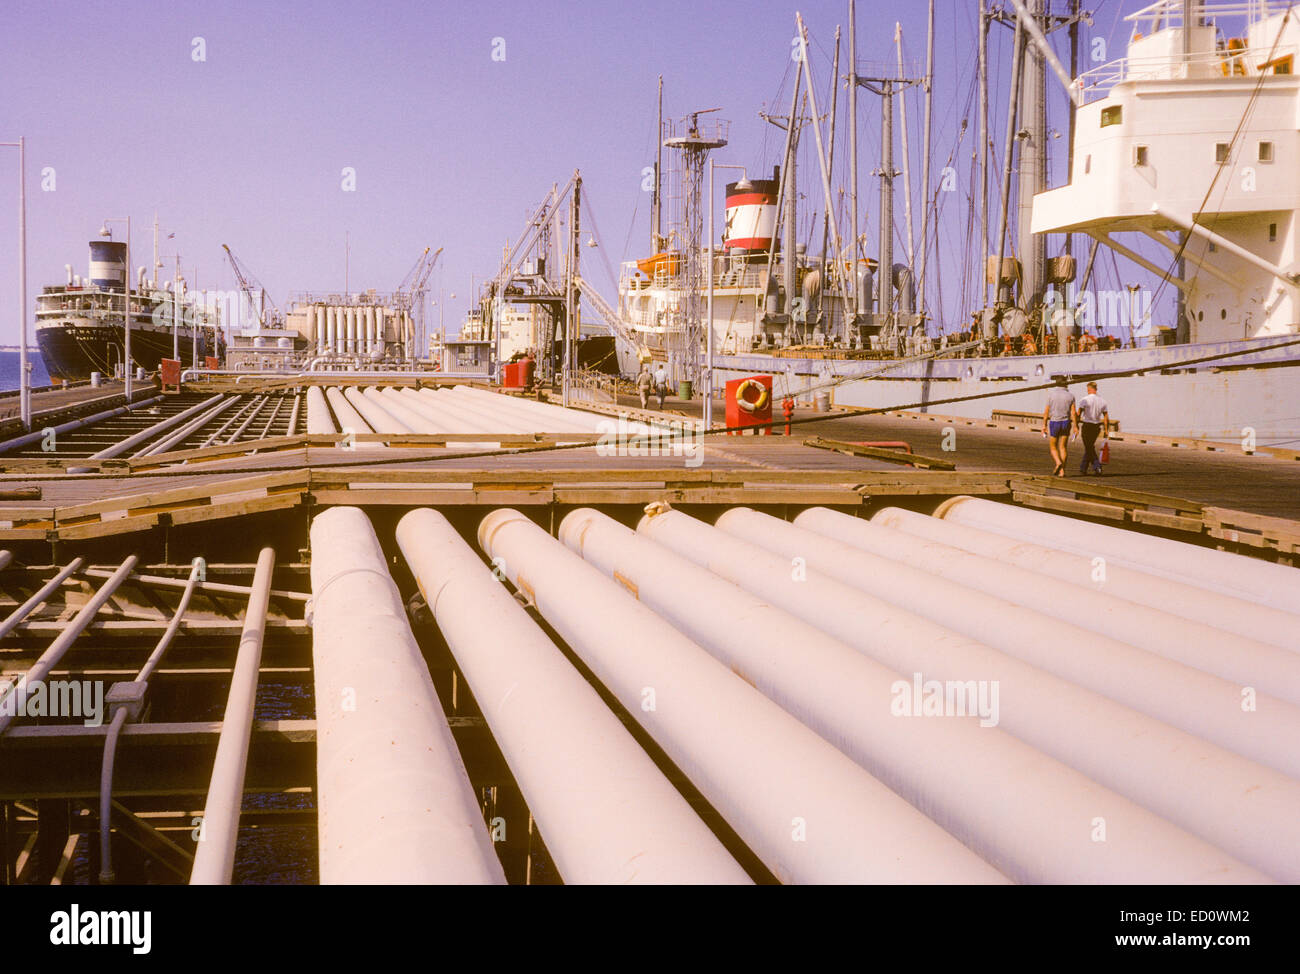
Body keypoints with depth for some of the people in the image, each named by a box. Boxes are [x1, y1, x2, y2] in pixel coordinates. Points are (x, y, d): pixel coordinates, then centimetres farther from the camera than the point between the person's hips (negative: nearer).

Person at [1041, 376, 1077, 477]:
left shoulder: (1051, 394, -6)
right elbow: (1073, 413, -5)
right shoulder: (1070, 395, -2)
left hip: (1054, 423, -2)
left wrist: (1044, 425, 2)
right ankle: (1062, 471, 3)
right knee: (1062, 447, 8)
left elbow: (1046, 411, -5)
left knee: (1053, 447, 10)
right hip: (1066, 423, 2)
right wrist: (1075, 426, 2)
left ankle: (1058, 463, -16)